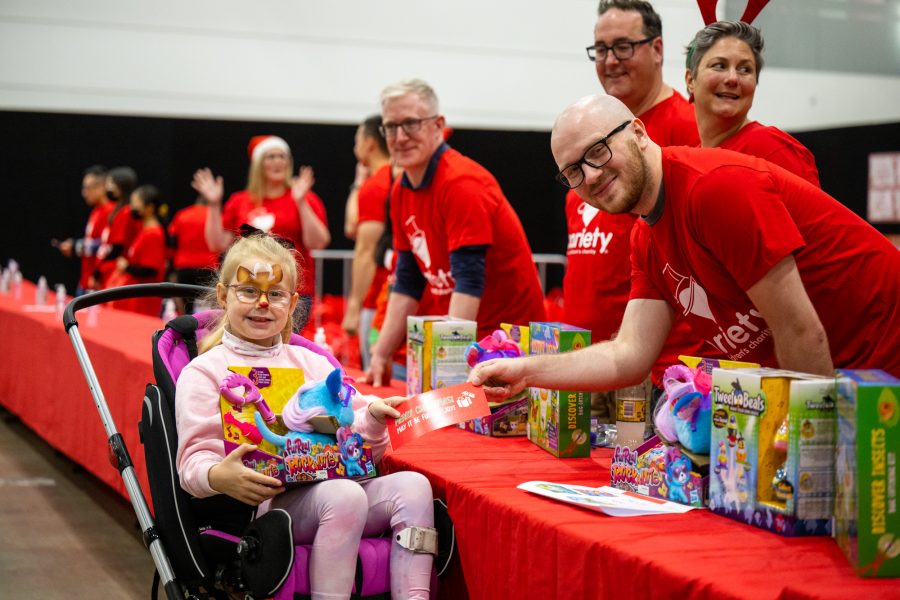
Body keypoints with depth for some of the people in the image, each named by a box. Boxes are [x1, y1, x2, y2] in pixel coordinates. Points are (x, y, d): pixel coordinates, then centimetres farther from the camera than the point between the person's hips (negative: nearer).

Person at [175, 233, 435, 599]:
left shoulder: (311, 363, 25)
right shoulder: (204, 372, 8)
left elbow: (353, 441, 23)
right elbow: (194, 461, -3)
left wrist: (372, 420, -1)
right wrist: (217, 477, -27)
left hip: (332, 483, 6)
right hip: (266, 499, -6)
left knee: (412, 485, -19)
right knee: (345, 495, -34)